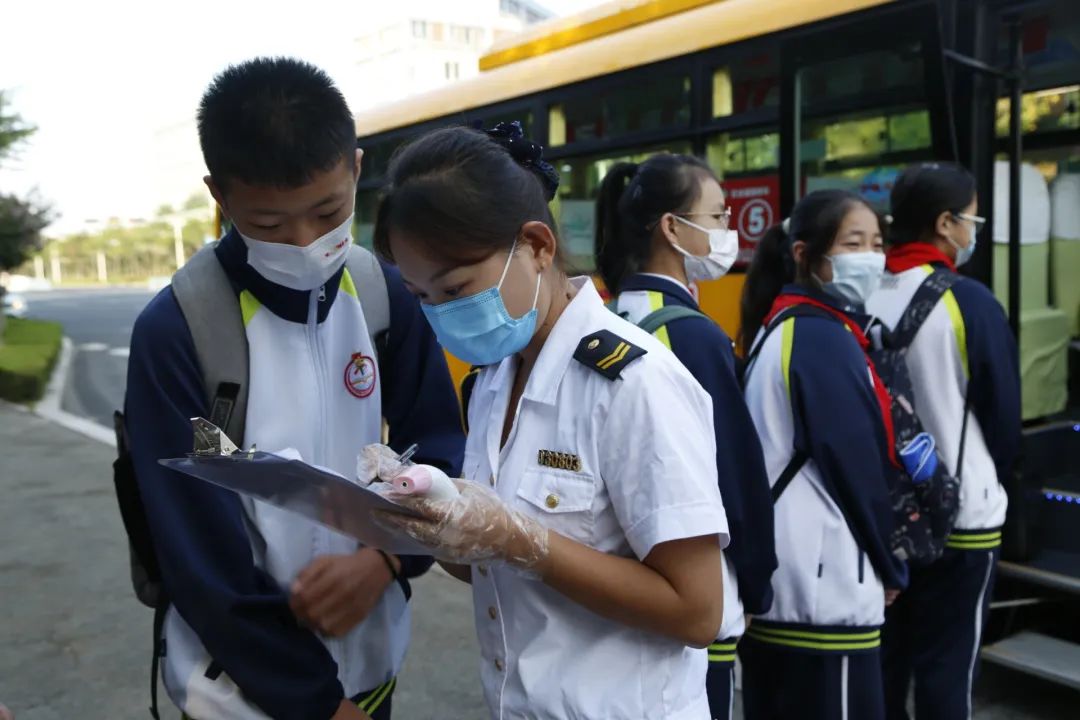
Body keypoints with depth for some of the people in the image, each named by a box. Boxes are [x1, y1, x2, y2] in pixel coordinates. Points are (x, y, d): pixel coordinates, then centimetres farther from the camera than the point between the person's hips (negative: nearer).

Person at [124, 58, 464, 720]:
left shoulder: (390, 299, -9)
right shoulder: (174, 331, -18)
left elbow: (440, 453, -2)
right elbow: (202, 557, -16)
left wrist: (385, 558, -20)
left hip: (372, 660, 3)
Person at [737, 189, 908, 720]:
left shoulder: (781, 327, 13)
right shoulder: (825, 337, -14)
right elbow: (855, 466, -14)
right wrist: (889, 567, 1)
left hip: (775, 582, 9)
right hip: (822, 588, -9)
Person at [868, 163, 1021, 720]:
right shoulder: (969, 301, -14)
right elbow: (1004, 412, -6)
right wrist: (992, 479, 13)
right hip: (960, 515, -5)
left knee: (882, 657, 17)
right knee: (945, 667, 7)